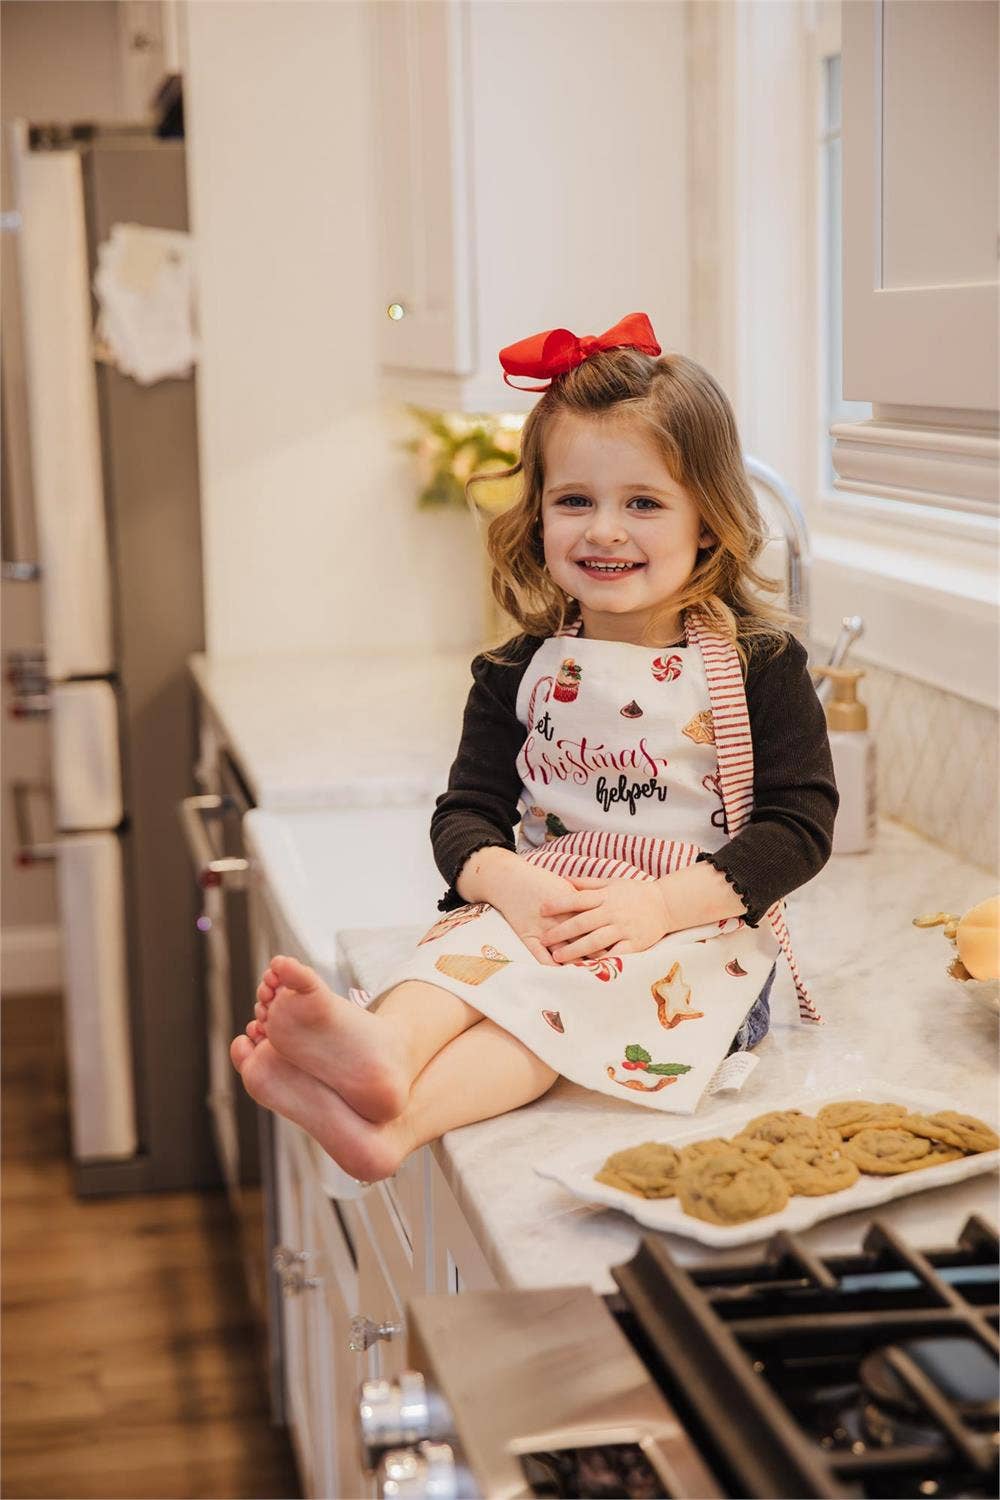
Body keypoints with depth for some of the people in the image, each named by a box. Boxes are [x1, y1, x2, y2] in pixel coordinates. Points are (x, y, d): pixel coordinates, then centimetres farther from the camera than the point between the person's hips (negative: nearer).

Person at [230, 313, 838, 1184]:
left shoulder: (758, 664, 0)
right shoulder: (522, 672, 9)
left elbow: (800, 825, -5)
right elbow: (466, 811, 7)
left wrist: (661, 901, -18)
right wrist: (507, 881, -18)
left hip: (699, 927, -3)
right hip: (543, 913, 3)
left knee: (593, 984, -34)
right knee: (467, 942, -30)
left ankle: (402, 1119, -57)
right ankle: (385, 1050, -62)